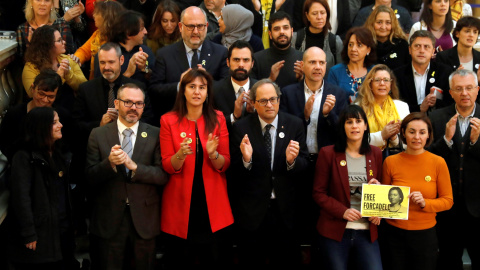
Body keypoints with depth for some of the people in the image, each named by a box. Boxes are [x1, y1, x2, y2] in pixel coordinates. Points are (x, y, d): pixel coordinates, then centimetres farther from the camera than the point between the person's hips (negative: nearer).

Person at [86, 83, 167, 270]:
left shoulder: (154, 135, 1)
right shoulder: (98, 135, 2)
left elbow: (164, 175, -6)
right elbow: (89, 178, -3)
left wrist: (134, 166, -20)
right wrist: (109, 163, -22)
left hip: (144, 219, 0)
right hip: (109, 219, 0)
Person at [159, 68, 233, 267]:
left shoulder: (218, 119, 3)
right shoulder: (168, 121, -1)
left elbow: (225, 165, -1)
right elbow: (167, 167, -5)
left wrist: (213, 154, -22)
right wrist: (181, 154, -25)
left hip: (212, 205, 1)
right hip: (180, 205, -1)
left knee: (216, 261, 10)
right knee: (179, 263, 9)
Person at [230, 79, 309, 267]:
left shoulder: (295, 125, -1)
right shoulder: (241, 128, -5)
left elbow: (304, 166, -2)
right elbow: (234, 173, -6)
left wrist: (292, 160, -24)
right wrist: (246, 160, -27)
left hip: (284, 209, 1)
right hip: (251, 210, -1)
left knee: (287, 262, 14)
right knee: (251, 264, 15)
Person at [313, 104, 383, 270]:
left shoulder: (375, 154, 9)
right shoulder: (328, 154, 0)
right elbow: (319, 193, -1)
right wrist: (342, 211, -15)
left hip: (367, 231, 2)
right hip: (335, 230, -2)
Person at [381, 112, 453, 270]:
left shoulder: (438, 162, -4)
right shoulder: (390, 162, -1)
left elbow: (448, 201, -1)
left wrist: (424, 203, -17)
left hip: (425, 234, 0)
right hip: (394, 234, 1)